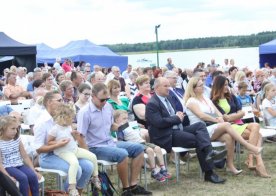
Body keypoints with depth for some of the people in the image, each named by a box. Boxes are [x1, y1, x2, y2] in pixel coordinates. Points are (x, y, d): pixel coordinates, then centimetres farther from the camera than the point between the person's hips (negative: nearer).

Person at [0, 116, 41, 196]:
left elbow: (25, 156, 10)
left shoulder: (17, 139, 7)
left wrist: (34, 171, 3)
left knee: (33, 176, -22)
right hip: (8, 167, -5)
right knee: (23, 178, -29)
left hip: (20, 165, 5)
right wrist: (8, 176, -23)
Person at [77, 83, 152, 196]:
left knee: (138, 148, -1)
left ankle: (133, 185, -1)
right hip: (96, 147, -8)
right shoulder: (85, 112, -17)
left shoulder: (108, 107, 5)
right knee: (122, 154, -31)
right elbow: (80, 137, -18)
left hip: (110, 143, 8)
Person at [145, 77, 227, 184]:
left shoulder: (167, 98, 20)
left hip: (177, 129, 9)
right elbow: (159, 122, -21)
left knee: (200, 125, -16)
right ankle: (209, 173, -23)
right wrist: (177, 118, -10)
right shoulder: (152, 104, -9)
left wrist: (179, 116, 5)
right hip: (166, 136, -9)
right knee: (198, 140, -23)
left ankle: (209, 152, -37)